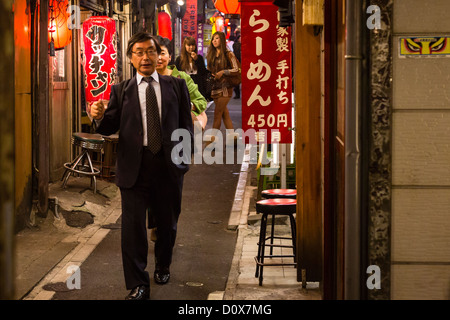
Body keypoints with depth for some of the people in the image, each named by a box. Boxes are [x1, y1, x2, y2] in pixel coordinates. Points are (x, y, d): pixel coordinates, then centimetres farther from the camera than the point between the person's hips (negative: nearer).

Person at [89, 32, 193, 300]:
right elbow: (110, 127, 1)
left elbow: (186, 122, 10)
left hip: (169, 164, 1)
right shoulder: (121, 90, 7)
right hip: (134, 166, -1)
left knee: (168, 223, 14)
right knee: (133, 225, -5)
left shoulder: (176, 85, 9)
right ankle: (138, 286, 2)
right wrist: (100, 117, -20)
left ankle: (163, 266, 40)